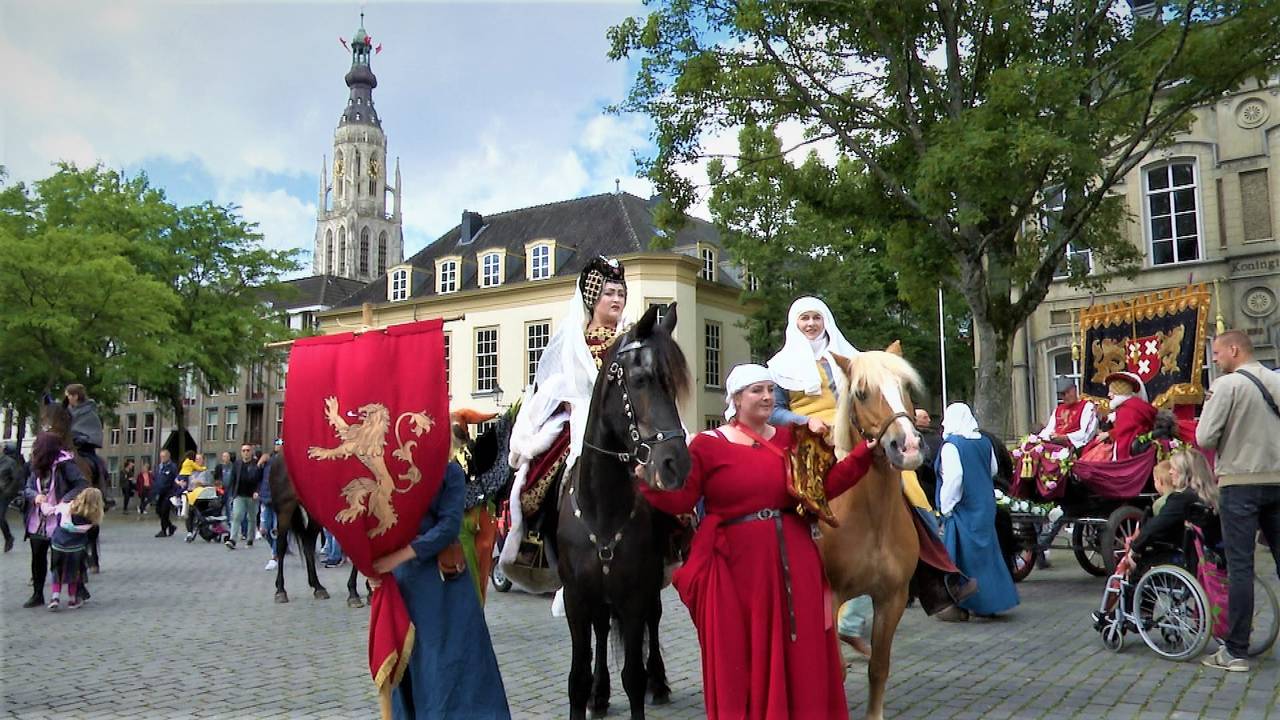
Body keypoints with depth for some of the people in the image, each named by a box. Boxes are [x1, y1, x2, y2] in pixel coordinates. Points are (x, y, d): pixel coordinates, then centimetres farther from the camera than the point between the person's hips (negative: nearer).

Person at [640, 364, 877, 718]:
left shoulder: (791, 438, 9)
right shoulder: (707, 445, -3)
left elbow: (825, 485, 6)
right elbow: (680, 500, -8)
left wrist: (865, 452, -2)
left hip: (792, 561, 4)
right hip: (737, 564, -4)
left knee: (797, 651, 12)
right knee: (739, 657, 6)